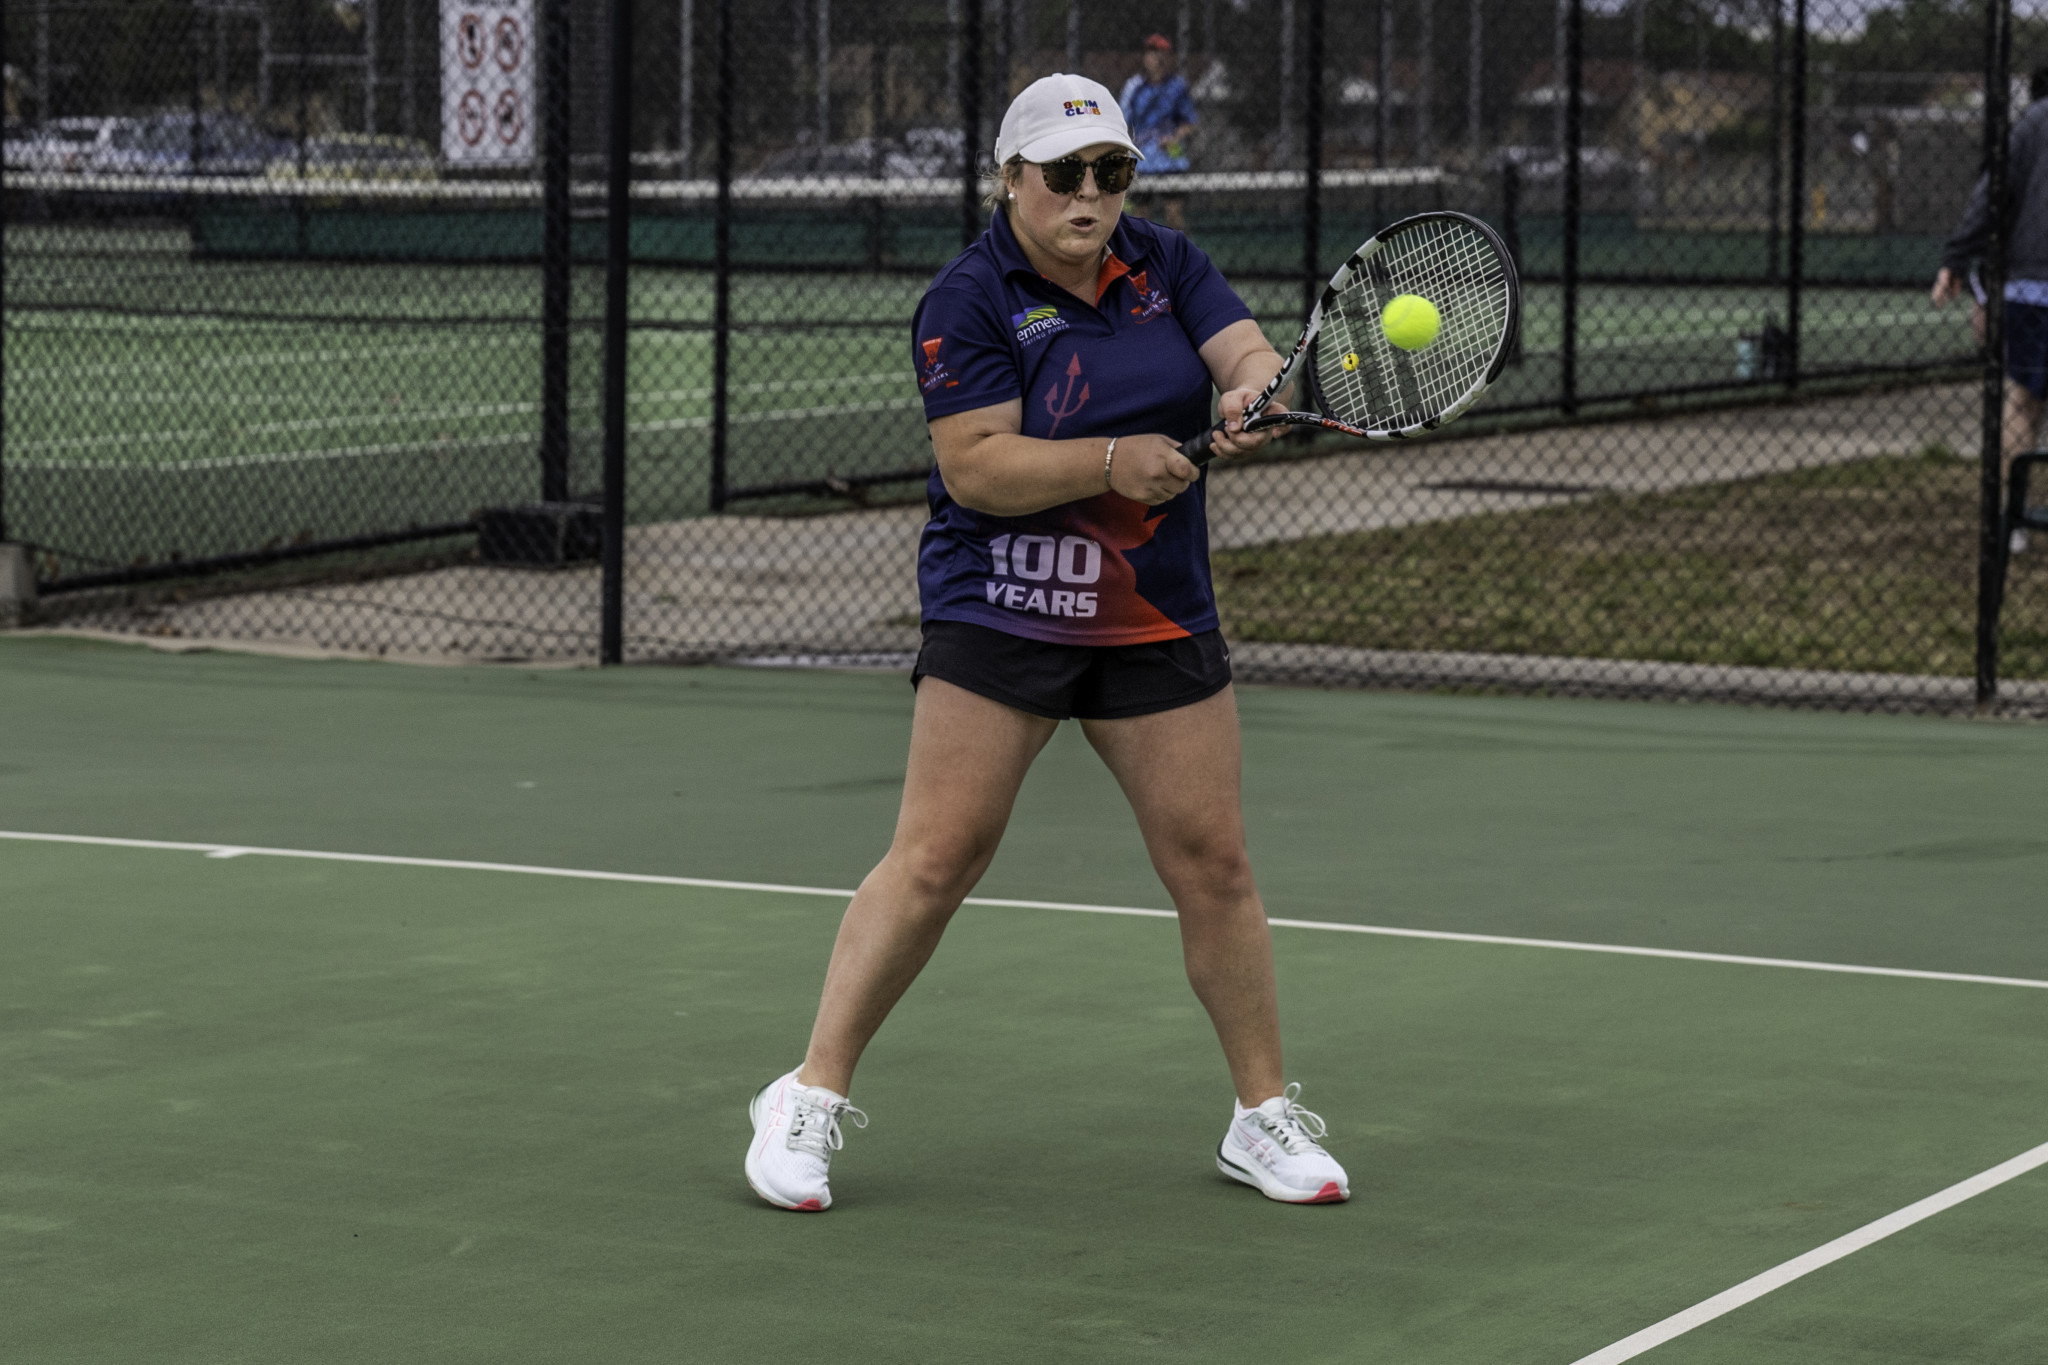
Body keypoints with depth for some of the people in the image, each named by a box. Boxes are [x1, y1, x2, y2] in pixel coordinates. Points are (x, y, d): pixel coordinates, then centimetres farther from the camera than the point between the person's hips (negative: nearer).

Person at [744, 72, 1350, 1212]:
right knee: (938, 858, -6)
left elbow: (1250, 357, -5)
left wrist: (1251, 397, -28)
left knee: (1212, 862, 4)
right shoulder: (970, 301, -10)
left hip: (1161, 625, 4)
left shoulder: (1167, 265, 5)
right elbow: (975, 468, -18)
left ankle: (1266, 1116, 16)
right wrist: (1116, 460, -28)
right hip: (1000, 615, -4)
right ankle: (812, 1098, 3)